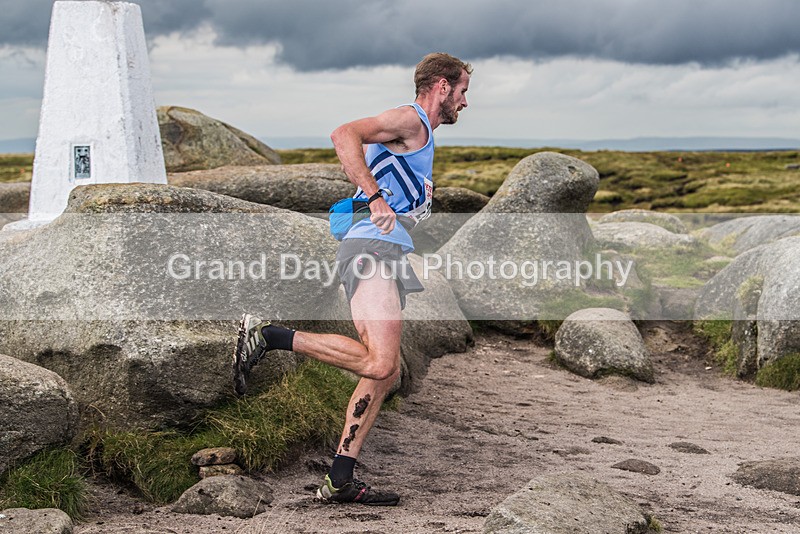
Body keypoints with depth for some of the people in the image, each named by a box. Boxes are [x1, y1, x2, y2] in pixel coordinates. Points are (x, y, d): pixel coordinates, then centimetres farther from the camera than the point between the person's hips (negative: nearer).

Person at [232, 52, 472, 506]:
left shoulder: (419, 136, 30)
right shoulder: (410, 120, -1)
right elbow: (345, 135, -18)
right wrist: (376, 198, -24)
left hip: (386, 256, 11)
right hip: (373, 247, -11)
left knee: (386, 373, 5)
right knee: (378, 363, -24)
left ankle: (340, 480, 4)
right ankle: (267, 335, -18)